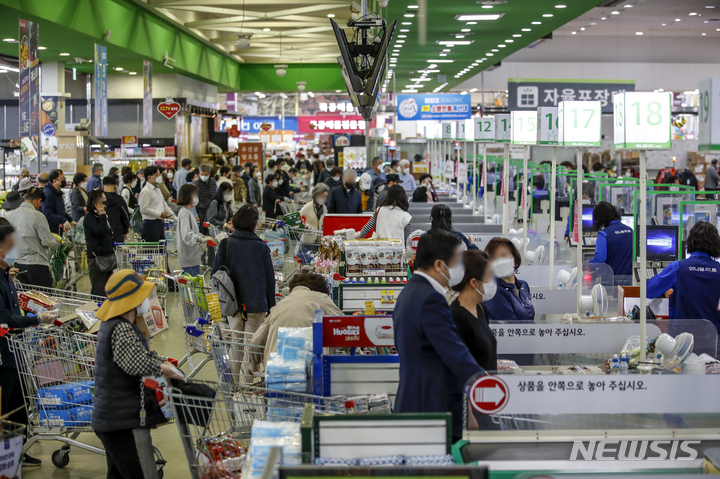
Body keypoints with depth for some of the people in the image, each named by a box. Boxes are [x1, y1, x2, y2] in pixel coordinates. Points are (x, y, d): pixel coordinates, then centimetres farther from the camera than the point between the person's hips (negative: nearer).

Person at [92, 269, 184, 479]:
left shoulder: (111, 325, 14)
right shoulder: (121, 330, -20)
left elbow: (146, 353, 20)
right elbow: (140, 364, -32)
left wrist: (164, 363, 4)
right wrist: (169, 371, -17)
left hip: (110, 419, 11)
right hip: (125, 422, -11)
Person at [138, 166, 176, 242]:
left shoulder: (157, 190, 18)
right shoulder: (146, 191, -12)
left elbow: (165, 205, 24)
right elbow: (143, 209, -19)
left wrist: (175, 219, 19)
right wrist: (160, 214, -16)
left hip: (160, 224, 9)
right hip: (151, 224, -9)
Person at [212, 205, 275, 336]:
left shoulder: (225, 245, -2)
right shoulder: (261, 247, -4)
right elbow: (269, 278, 1)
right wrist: (271, 307, 10)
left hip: (233, 304, 2)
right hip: (256, 304, -2)